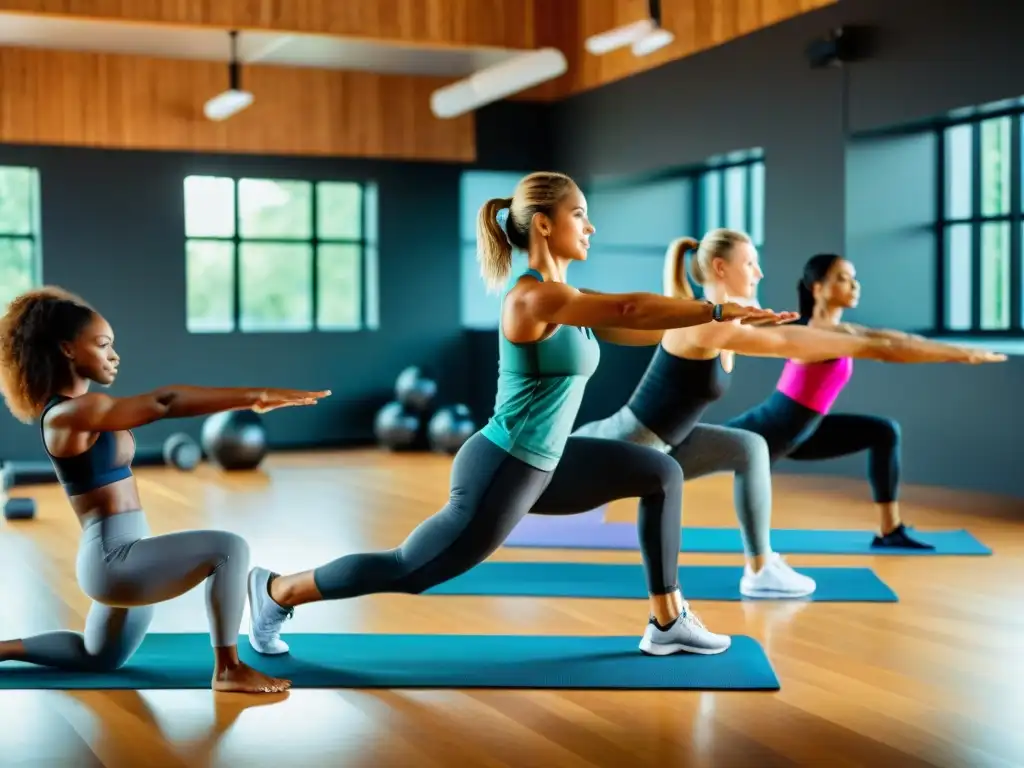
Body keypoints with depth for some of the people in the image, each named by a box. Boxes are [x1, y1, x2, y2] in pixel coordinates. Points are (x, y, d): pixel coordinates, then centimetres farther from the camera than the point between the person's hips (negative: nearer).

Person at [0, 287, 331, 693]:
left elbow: (159, 406, 10)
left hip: (121, 559, 11)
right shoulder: (71, 412, -17)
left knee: (98, 659, 29)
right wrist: (256, 395, -24)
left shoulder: (84, 409, 14)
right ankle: (228, 670, -14)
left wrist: (249, 398, 2)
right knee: (229, 548, -22)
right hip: (112, 560, -11)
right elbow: (165, 402, -22)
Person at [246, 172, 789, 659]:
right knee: (408, 571, 4)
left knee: (662, 474, 12)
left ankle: (668, 623, 16)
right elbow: (630, 310, -28)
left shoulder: (561, 296, 9)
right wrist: (718, 310, -26)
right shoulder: (533, 297, -21)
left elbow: (632, 328, 9)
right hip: (502, 471, -10)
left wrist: (709, 318, 0)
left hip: (538, 465, 10)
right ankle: (277, 591, 23)